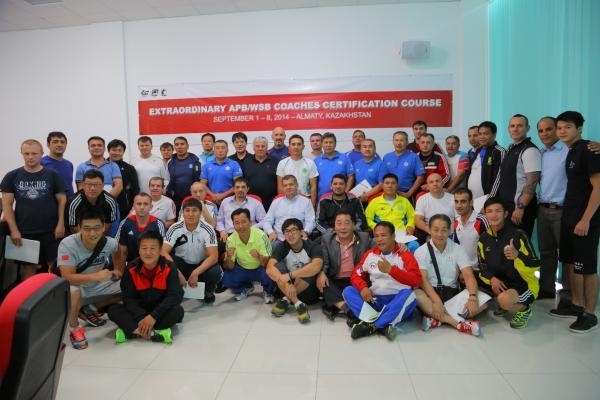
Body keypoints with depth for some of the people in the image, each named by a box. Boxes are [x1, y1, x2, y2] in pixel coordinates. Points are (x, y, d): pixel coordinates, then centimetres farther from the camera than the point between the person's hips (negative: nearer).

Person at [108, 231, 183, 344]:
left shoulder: (169, 269, -16)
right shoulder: (131, 270, -11)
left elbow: (176, 295, -22)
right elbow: (128, 298, -13)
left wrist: (153, 316, -30)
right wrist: (141, 317, -29)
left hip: (160, 311, -2)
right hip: (138, 311, 2)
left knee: (178, 310, -30)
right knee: (113, 310, -20)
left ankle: (133, 331, -29)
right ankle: (154, 333, -36)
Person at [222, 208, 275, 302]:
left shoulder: (261, 235, -26)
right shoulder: (231, 239, -16)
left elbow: (267, 263, -23)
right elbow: (230, 267, -11)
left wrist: (259, 257, -46)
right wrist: (228, 257, -34)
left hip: (260, 269, -3)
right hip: (242, 269, 3)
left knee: (270, 275, -34)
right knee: (226, 278, -23)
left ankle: (267, 292, 5)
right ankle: (247, 288, 12)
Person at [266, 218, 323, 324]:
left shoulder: (313, 247, -16)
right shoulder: (281, 247, -9)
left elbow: (316, 266, -37)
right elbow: (270, 268, -25)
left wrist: (290, 275, -40)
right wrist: (286, 284, -40)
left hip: (308, 289, -1)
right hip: (289, 288, 2)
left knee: (308, 269, -30)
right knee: (278, 266, -23)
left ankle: (286, 300, -19)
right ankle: (298, 304, -27)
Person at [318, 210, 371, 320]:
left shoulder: (364, 238, 4)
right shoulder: (326, 239, 5)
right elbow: (324, 262, -1)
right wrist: (321, 273, -25)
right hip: (335, 282, 0)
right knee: (321, 281, -28)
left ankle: (335, 306, -32)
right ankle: (348, 308, -40)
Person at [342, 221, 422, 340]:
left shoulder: (405, 255, -1)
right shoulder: (370, 254, 10)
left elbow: (416, 280, -12)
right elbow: (356, 274, 10)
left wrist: (391, 269, -19)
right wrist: (363, 287, -12)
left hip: (397, 301, -3)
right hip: (375, 300, 3)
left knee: (408, 294, -34)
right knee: (348, 291, -17)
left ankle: (371, 325, -28)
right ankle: (384, 325, -33)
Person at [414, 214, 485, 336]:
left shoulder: (458, 249, 4)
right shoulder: (421, 251, -2)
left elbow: (468, 275, -7)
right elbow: (423, 279, -14)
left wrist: (472, 297, -27)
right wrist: (436, 300, -29)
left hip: (453, 294, 3)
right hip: (430, 293, -2)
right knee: (415, 295, -36)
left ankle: (436, 319, -28)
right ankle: (460, 322, -33)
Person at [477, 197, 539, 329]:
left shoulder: (518, 235, -17)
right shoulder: (484, 238, 0)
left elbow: (535, 265, -17)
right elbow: (482, 266, 7)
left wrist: (517, 255, -37)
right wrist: (492, 278, -14)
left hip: (523, 284, -6)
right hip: (499, 283, 7)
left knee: (504, 300, -34)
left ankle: (524, 309, 2)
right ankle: (502, 303, 12)